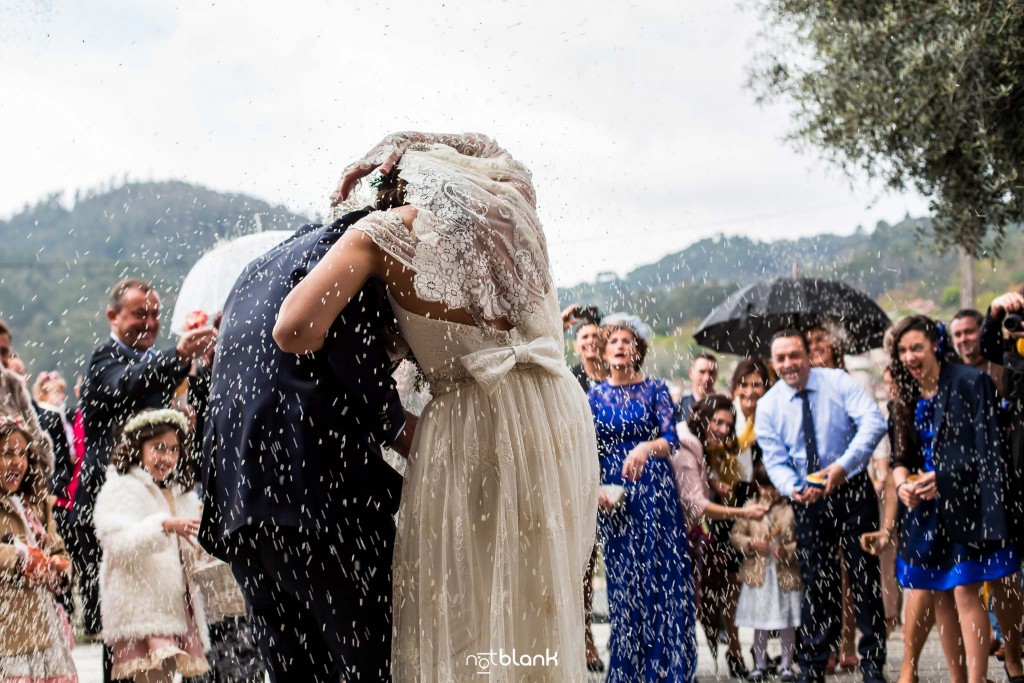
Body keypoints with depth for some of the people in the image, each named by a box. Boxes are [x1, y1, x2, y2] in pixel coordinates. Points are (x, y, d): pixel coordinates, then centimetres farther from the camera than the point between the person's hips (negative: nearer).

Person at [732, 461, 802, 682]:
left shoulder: (793, 508, -8)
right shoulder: (751, 506, 3)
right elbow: (735, 534, 5)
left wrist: (788, 551, -21)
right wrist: (750, 544, -12)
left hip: (786, 574, -2)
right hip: (758, 573, 2)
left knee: (787, 622, 7)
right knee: (759, 622, 11)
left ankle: (787, 664, 20)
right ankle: (760, 665, 22)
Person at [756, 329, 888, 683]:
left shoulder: (837, 382, -7)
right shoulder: (768, 406, -1)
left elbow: (874, 421, -19)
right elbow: (776, 460, -3)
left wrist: (844, 465, -30)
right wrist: (793, 489, -25)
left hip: (852, 490, -2)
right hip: (808, 498, 2)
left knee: (865, 577, 1)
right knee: (816, 584, 6)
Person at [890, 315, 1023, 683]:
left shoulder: (970, 383, -8)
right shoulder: (906, 397, 11)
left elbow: (986, 450, -12)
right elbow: (900, 455, 13)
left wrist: (942, 477, -20)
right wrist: (902, 482, -8)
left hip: (967, 502, -6)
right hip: (926, 507, 6)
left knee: (966, 591, -12)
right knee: (940, 596, 7)